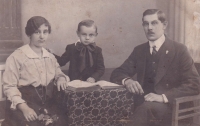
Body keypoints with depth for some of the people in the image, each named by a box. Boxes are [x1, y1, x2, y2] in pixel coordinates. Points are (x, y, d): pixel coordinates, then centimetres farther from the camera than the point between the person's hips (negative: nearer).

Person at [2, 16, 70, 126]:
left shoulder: (50, 57, 10)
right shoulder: (16, 57, -7)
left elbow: (58, 74, 23)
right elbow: (9, 86, -10)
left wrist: (61, 78, -2)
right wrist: (24, 108, -22)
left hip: (47, 104, 5)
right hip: (24, 104, -4)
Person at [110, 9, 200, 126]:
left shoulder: (179, 50, 0)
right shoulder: (139, 50, 13)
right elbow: (117, 73, 14)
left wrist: (163, 97, -22)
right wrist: (127, 80, -11)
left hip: (170, 107, -4)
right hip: (142, 105, 4)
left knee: (147, 107, -37)